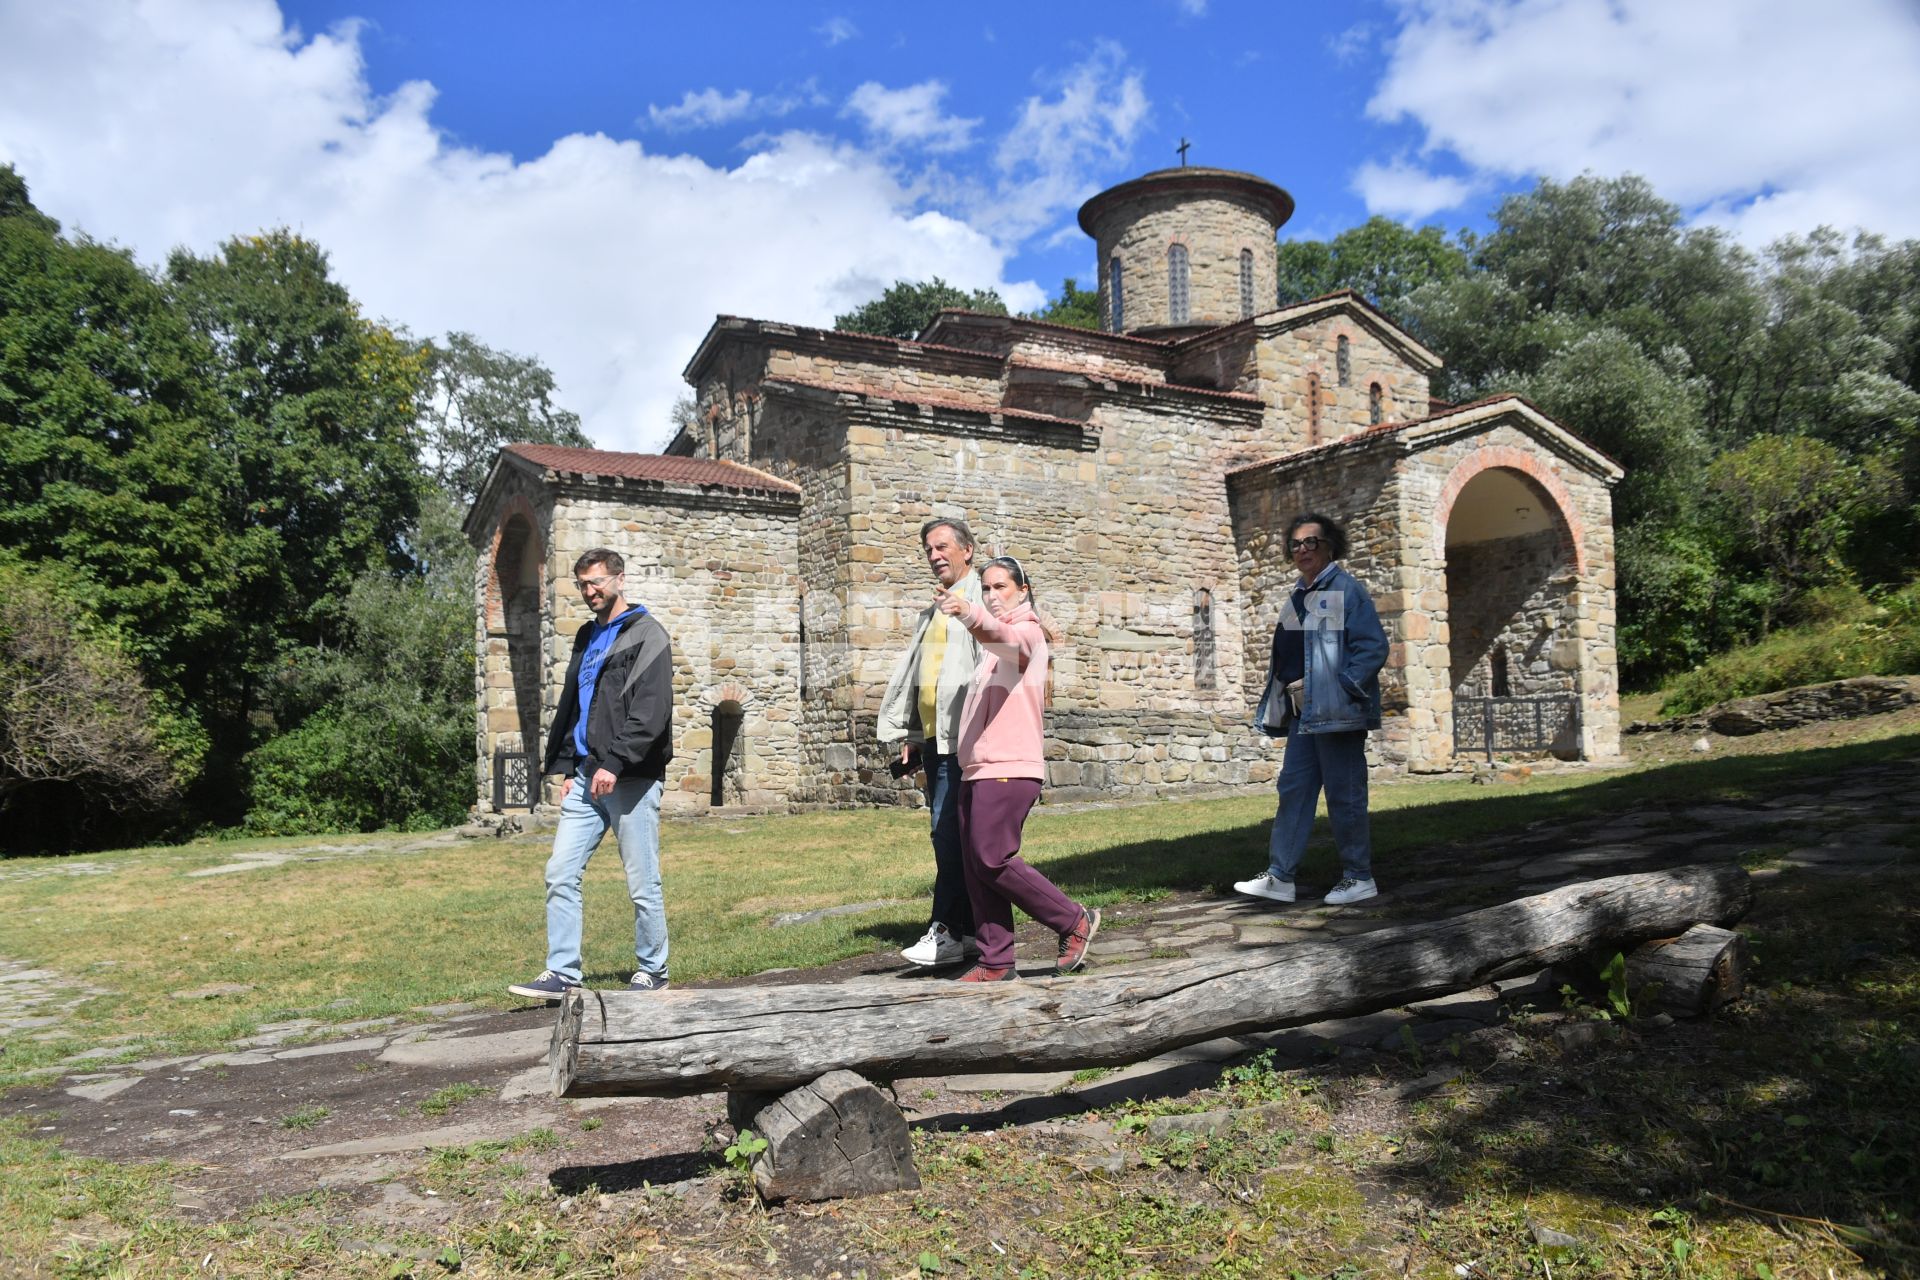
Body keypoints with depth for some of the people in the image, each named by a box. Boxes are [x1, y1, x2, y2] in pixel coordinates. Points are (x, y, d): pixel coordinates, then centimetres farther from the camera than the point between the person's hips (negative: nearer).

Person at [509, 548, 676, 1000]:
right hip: (586, 778, 7)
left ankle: (652, 972, 15)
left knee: (642, 885, 1)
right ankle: (562, 974, 9)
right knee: (560, 874, 2)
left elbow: (651, 711, -16)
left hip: (631, 779, -7)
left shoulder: (646, 635, -4)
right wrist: (568, 768, 13)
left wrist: (615, 763, -21)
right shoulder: (587, 638, 19)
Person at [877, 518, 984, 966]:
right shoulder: (933, 612, 23)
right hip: (934, 738, 9)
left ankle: (947, 933, -7)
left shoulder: (982, 599, -6)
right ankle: (972, 929, 16)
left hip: (964, 738, -9)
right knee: (951, 835, 10)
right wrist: (910, 737, 18)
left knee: (949, 832, -11)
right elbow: (912, 674, 24)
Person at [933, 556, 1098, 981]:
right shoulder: (993, 643, 25)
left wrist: (970, 613, -47)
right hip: (976, 768, 9)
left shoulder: (1027, 632, -4)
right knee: (977, 868, 4)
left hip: (1009, 768, -9)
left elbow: (1002, 634, -28)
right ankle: (996, 962, 10)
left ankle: (1074, 921, 2)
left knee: (992, 860, -13)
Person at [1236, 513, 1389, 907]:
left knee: (1344, 796, 0)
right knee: (1293, 790, 8)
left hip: (1336, 712, -8)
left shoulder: (1346, 589, -7)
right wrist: (1279, 702, 14)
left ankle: (1359, 877, 12)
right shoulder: (1298, 596, 17)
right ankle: (1279, 877, 13)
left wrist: (1341, 689, -20)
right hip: (1301, 713, 8)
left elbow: (1373, 646, -15)